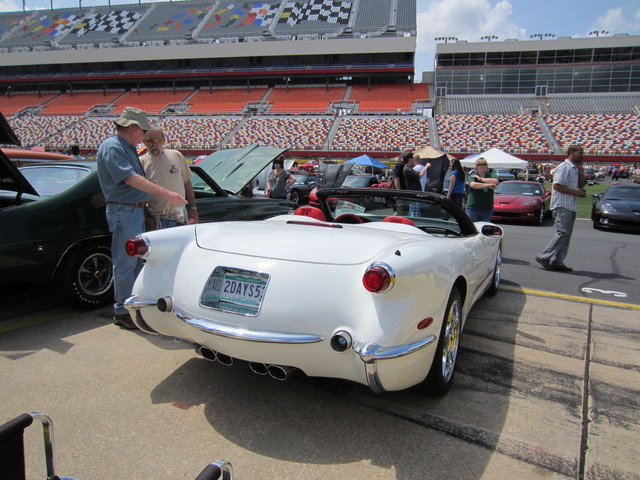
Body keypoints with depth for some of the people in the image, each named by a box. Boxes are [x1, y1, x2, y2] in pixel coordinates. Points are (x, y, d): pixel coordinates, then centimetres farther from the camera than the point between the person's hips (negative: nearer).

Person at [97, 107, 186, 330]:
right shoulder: (112, 147, -15)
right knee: (125, 263, -4)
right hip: (123, 212, -10)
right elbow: (131, 178, -28)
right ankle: (122, 312, 7)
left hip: (136, 211, 10)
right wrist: (165, 192, -32)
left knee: (135, 261, 17)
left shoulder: (128, 148, 17)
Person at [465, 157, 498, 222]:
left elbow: (495, 181, -14)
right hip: (473, 208, -3)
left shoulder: (490, 176, 9)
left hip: (487, 209, 3)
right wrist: (488, 185, -25)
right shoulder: (472, 176, 2)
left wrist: (480, 178, -9)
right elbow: (473, 185, -20)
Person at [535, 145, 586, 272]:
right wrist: (576, 192, -15)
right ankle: (544, 257, -9)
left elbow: (581, 185, 21)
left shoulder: (575, 169, 20)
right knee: (562, 233, -15)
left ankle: (558, 262, 9)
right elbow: (557, 186, -18)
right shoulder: (564, 167, -10)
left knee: (566, 234, 7)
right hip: (562, 205, -10)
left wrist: (581, 169, 12)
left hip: (570, 206, 10)